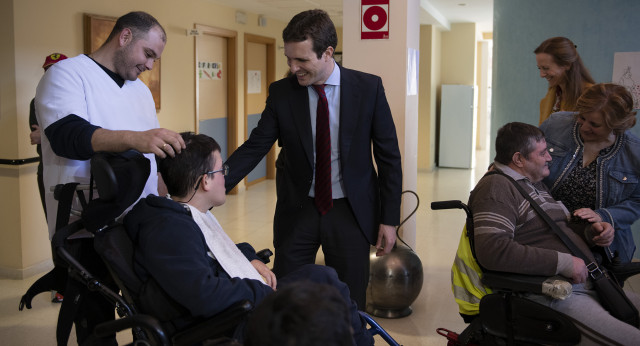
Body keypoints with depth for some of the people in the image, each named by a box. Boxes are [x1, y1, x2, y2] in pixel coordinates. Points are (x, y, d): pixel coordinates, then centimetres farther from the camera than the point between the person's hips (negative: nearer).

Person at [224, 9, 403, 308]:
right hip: (297, 211, 1)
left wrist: (389, 218, -4)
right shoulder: (281, 92, -4)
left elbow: (389, 156, -2)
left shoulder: (368, 88, -7)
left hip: (350, 212, -1)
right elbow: (255, 147, -6)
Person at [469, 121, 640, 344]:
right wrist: (562, 262, -21)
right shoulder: (496, 186, -10)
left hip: (584, 283, 10)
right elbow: (491, 250, -24)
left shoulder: (536, 184, 21)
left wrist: (591, 232, 9)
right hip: (551, 296, -10)